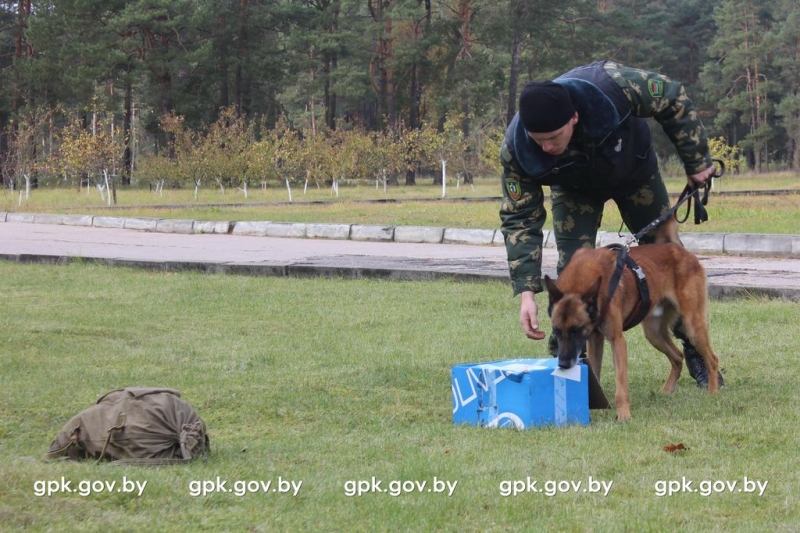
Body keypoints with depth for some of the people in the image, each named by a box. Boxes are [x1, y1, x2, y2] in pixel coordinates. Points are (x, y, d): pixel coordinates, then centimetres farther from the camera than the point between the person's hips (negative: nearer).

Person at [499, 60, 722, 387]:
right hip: (574, 188, 0)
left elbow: (673, 100, -26)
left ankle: (695, 350, 26)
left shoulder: (610, 87, -45)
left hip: (634, 170, 0)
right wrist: (526, 292, -36)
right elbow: (519, 220, -28)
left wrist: (696, 161, -20)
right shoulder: (516, 149, -38)